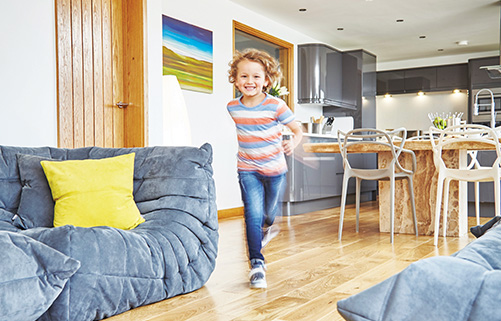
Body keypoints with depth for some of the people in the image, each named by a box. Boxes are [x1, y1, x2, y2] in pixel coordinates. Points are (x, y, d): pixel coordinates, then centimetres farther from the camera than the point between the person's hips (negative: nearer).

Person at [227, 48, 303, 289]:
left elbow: (297, 130, -8)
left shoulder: (276, 105, -16)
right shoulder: (232, 107, -5)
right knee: (253, 215, -9)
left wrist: (293, 143, -27)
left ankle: (265, 228, 54)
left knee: (270, 212, 17)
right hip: (248, 170, 1)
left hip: (275, 169, -1)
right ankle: (257, 264, 0)